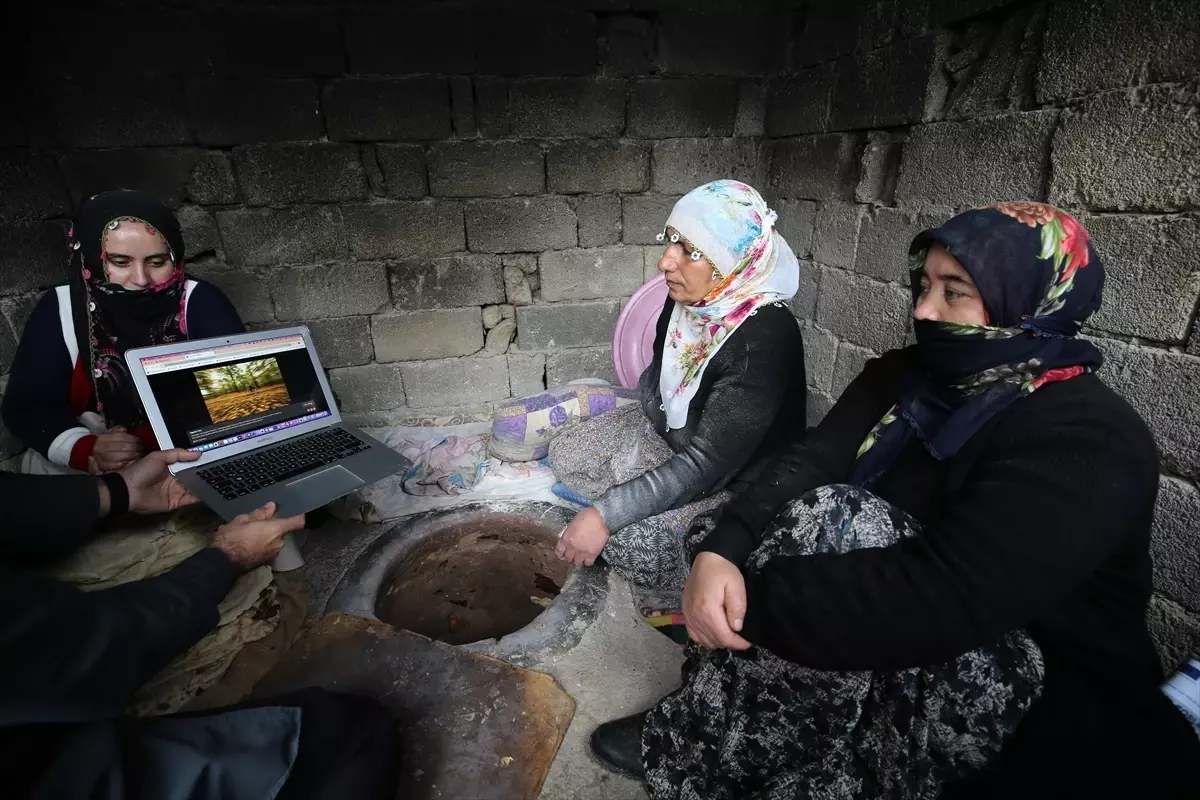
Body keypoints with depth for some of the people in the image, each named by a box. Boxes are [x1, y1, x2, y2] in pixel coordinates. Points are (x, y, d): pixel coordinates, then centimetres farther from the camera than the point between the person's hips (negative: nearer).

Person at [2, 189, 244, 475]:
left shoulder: (201, 303, -10)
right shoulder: (58, 311, -4)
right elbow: (25, 405, -4)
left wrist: (150, 442, -25)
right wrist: (85, 450, -24)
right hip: (90, 464, 2)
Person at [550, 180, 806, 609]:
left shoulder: (765, 340, -34)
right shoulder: (689, 297, -13)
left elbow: (705, 466, -34)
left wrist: (604, 514, -34)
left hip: (738, 480, -7)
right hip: (670, 431, 8)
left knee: (632, 541, -26)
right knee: (567, 454, 2)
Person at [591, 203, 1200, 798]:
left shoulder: (1091, 443, -23)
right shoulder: (904, 374, -1)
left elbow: (941, 601, -35)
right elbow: (807, 464, -13)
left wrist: (752, 601, -33)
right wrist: (722, 550, -30)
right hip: (919, 642, 7)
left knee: (833, 522, -29)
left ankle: (697, 751, -12)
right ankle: (703, 724, 1)